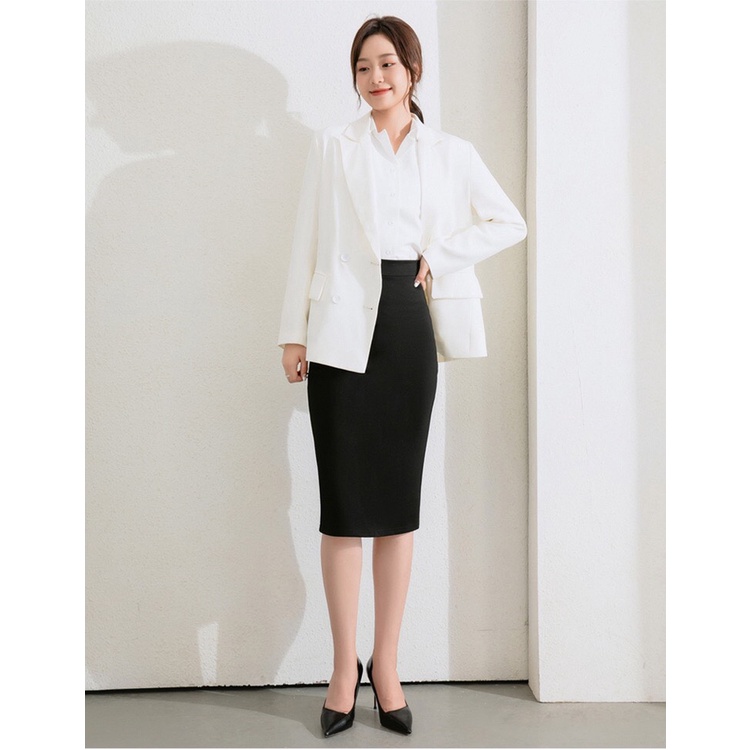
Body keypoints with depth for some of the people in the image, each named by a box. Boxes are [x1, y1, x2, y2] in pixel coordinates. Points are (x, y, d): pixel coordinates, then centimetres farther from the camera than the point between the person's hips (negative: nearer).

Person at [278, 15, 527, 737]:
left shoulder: (451, 153, 11)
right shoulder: (332, 145, 9)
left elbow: (509, 222, 16)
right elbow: (306, 240, 6)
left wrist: (440, 256, 1)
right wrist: (294, 332, 0)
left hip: (409, 327, 1)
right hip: (342, 330, -1)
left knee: (399, 500, 4)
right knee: (342, 501, -1)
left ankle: (386, 666, 16)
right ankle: (345, 666, 13)